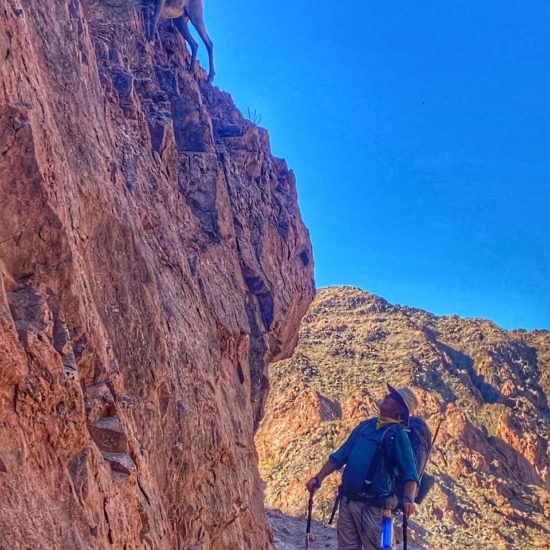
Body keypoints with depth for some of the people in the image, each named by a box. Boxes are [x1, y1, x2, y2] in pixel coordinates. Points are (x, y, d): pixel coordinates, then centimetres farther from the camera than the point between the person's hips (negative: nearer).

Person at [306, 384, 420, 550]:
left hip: (373, 505, -6)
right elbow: (340, 456, 17)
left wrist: (408, 499, -31)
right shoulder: (365, 425, 13)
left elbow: (410, 474, -13)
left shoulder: (398, 435, -6)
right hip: (346, 500, 6)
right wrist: (319, 478, 10)